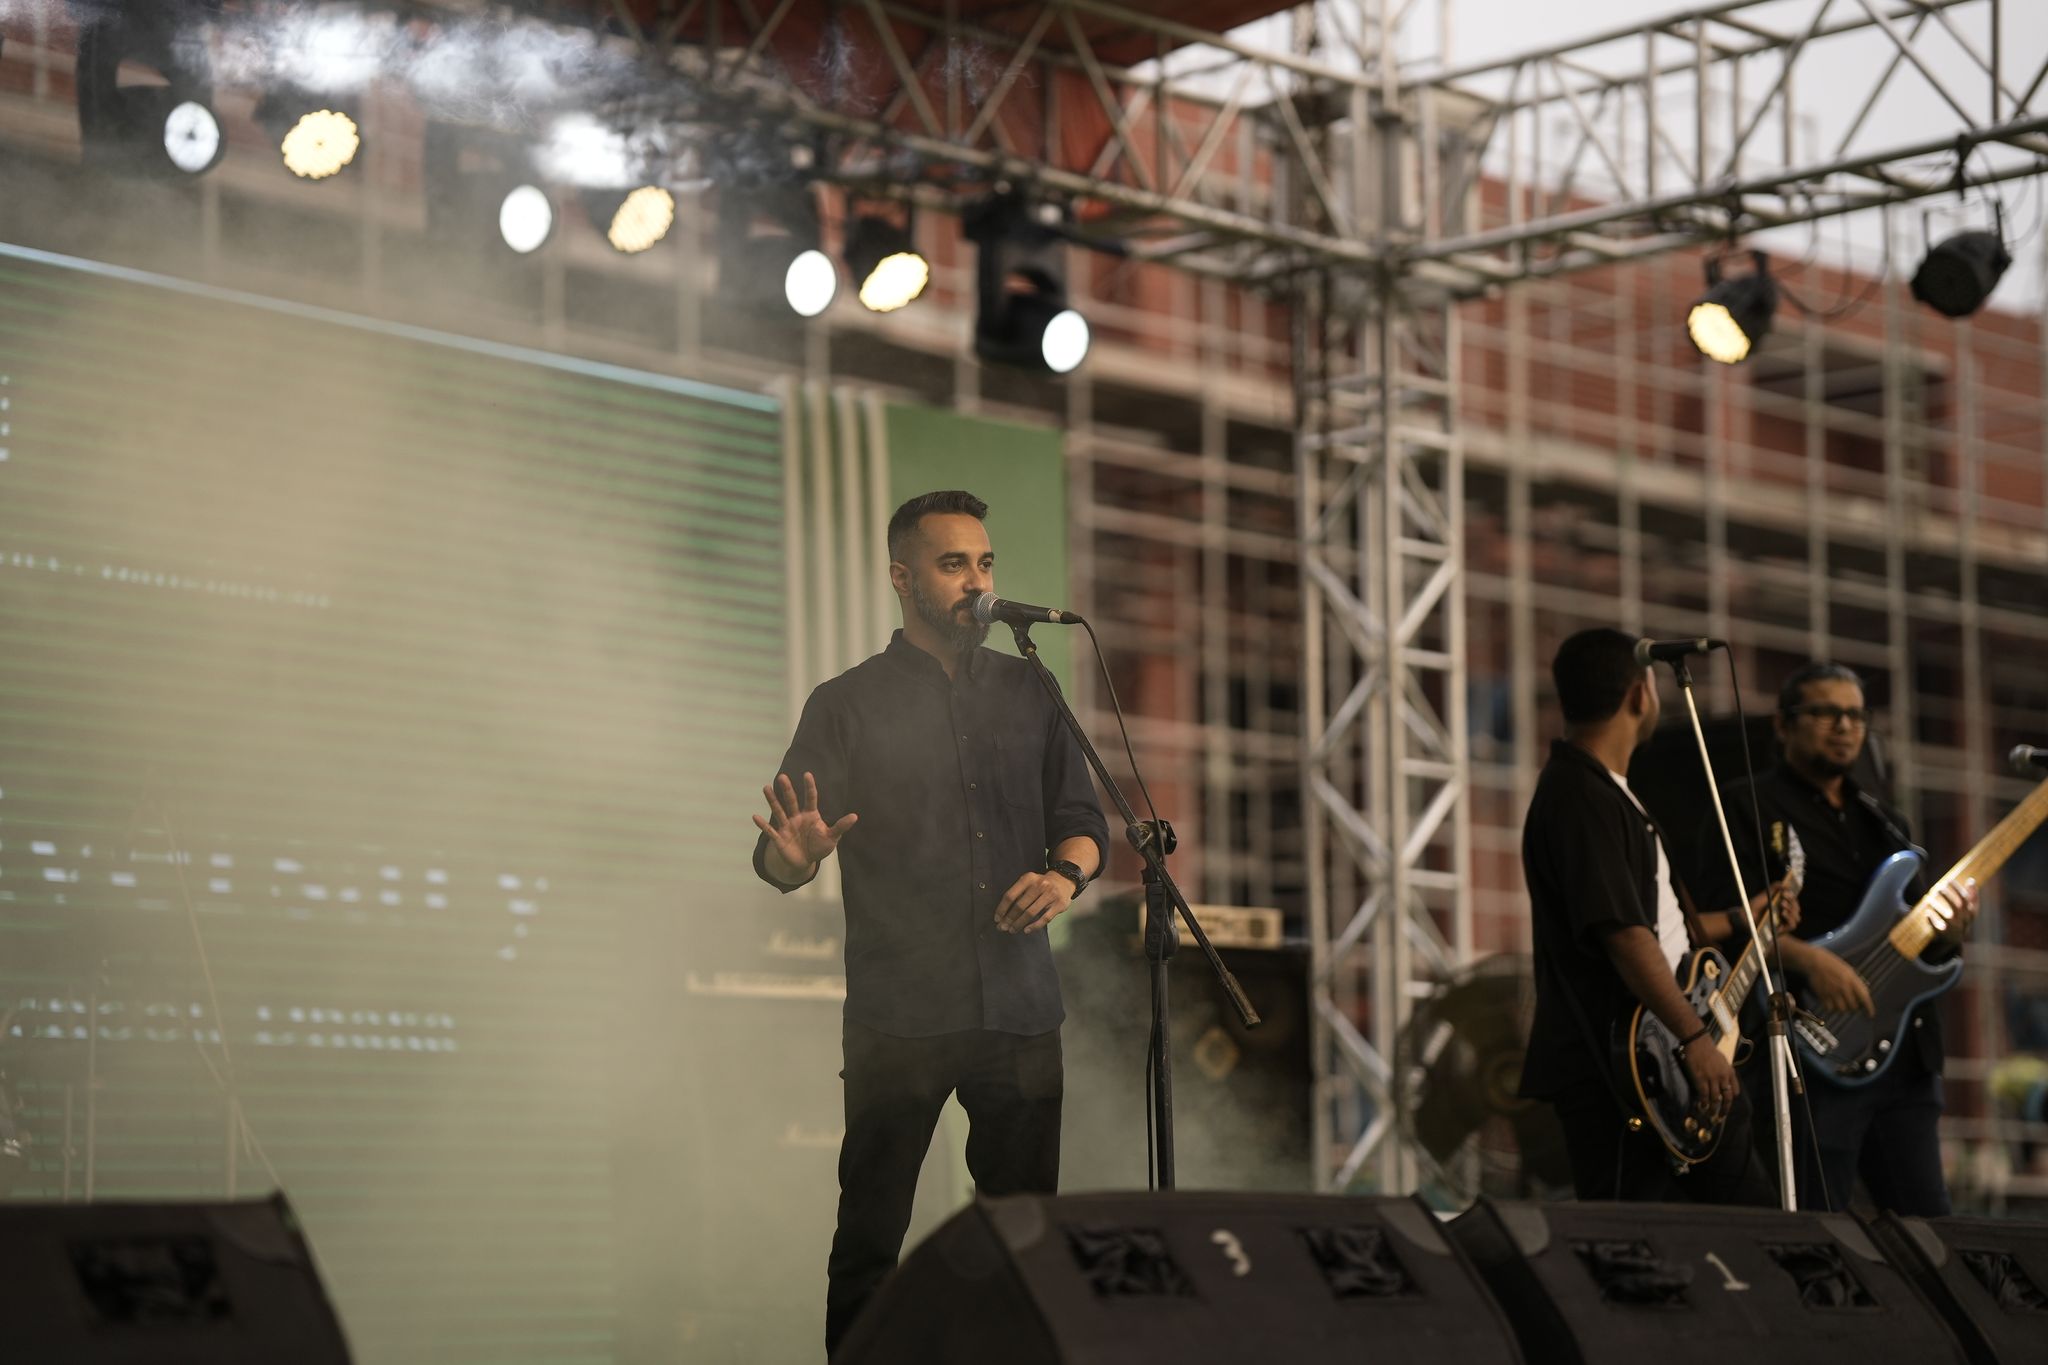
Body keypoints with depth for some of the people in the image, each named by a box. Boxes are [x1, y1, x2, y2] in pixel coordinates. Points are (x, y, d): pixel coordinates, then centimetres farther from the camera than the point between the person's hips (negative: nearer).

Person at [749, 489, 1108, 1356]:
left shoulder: (1030, 693, 15)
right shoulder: (846, 706, 5)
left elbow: (1082, 819, 17)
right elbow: (778, 861, 0)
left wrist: (1066, 873, -6)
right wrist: (796, 854, -24)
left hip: (1021, 1012, 3)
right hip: (898, 1016, -3)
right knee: (870, 1242, -3)